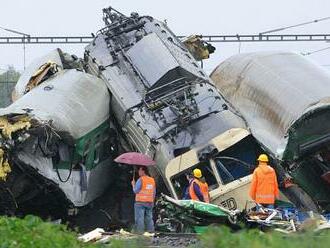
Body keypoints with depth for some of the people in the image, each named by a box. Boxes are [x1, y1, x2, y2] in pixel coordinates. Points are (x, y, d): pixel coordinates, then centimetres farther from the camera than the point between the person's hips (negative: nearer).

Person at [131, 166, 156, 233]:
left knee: (139, 218, -5)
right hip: (149, 202, 6)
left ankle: (140, 231, -10)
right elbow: (154, 193, 15)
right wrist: (152, 201, 22)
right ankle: (151, 230, 7)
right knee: (149, 218, 11)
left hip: (140, 202, -6)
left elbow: (136, 190, -9)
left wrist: (133, 184, 7)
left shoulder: (140, 180, -11)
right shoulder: (152, 180, 11)